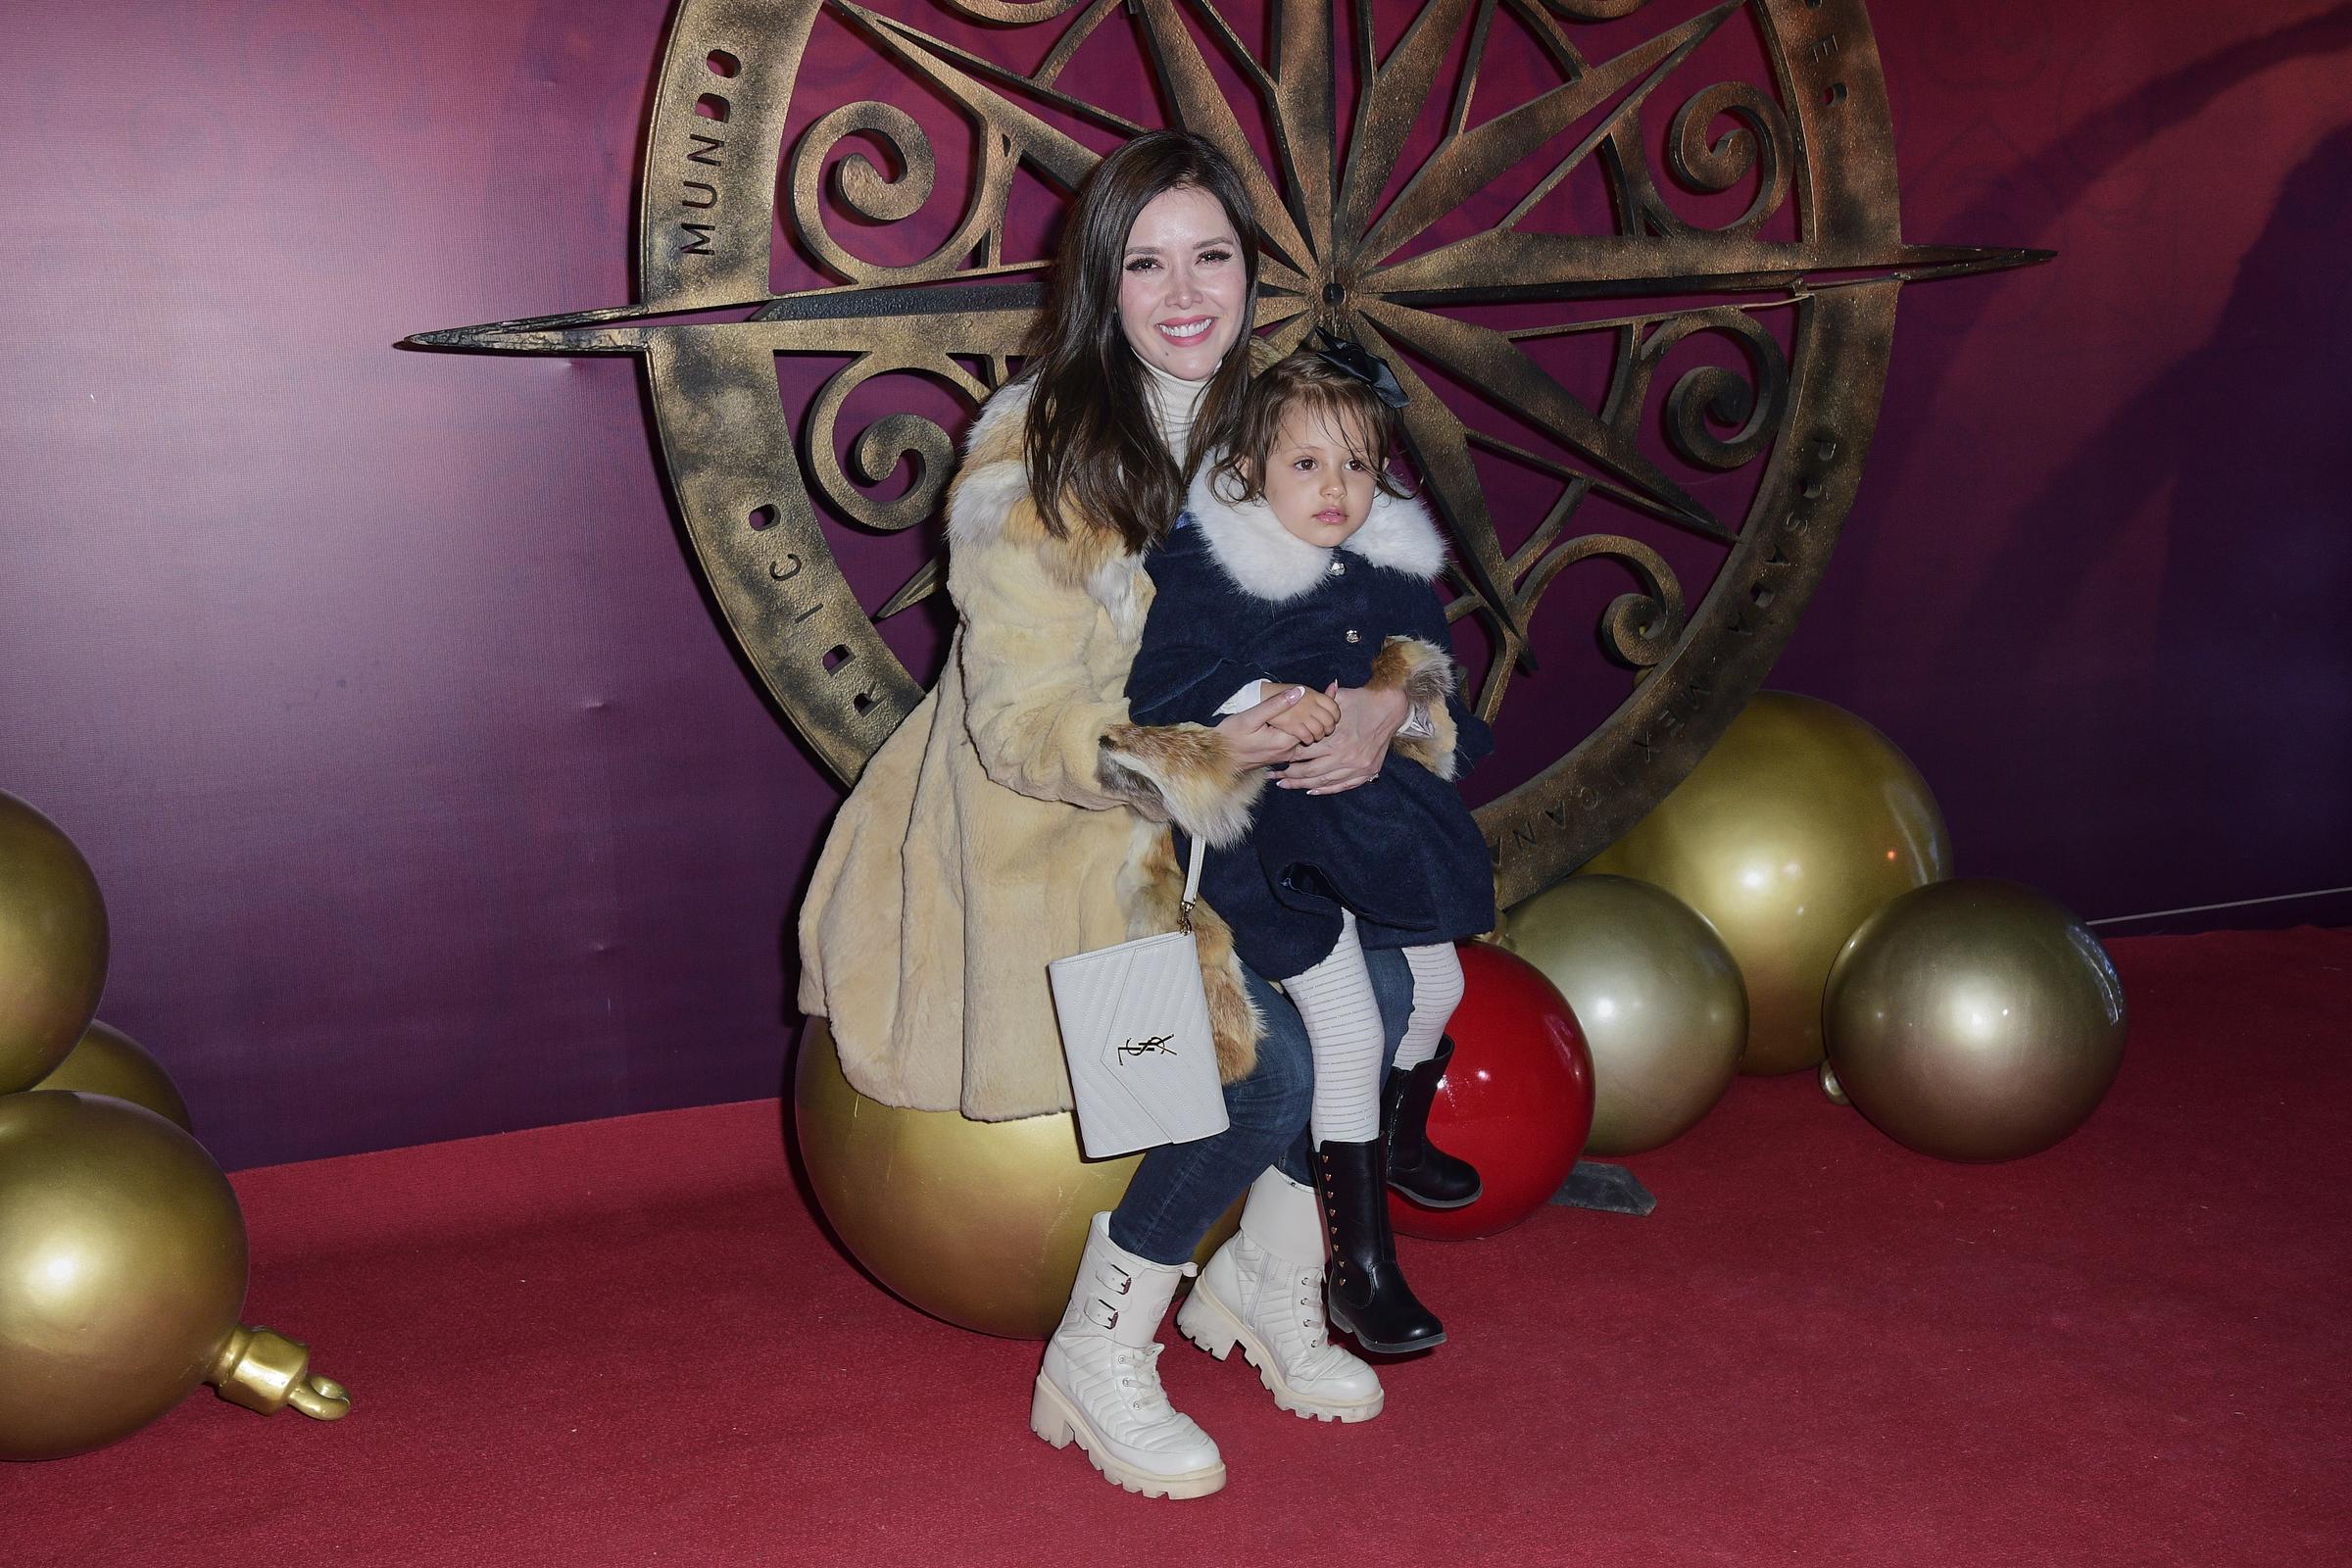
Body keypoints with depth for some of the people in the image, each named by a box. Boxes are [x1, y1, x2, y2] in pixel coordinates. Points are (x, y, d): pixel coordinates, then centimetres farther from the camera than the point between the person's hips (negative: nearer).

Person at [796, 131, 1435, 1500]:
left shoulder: (1257, 425, 3)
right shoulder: (1033, 455, -18)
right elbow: (1025, 728, -20)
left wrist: (1379, 703, -16)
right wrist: (1210, 750, -36)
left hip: (1206, 828, 7)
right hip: (1040, 838, -7)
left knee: (1384, 985, -14)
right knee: (1267, 1066, -23)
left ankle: (1264, 1280, 10)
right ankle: (1096, 1364, -2)